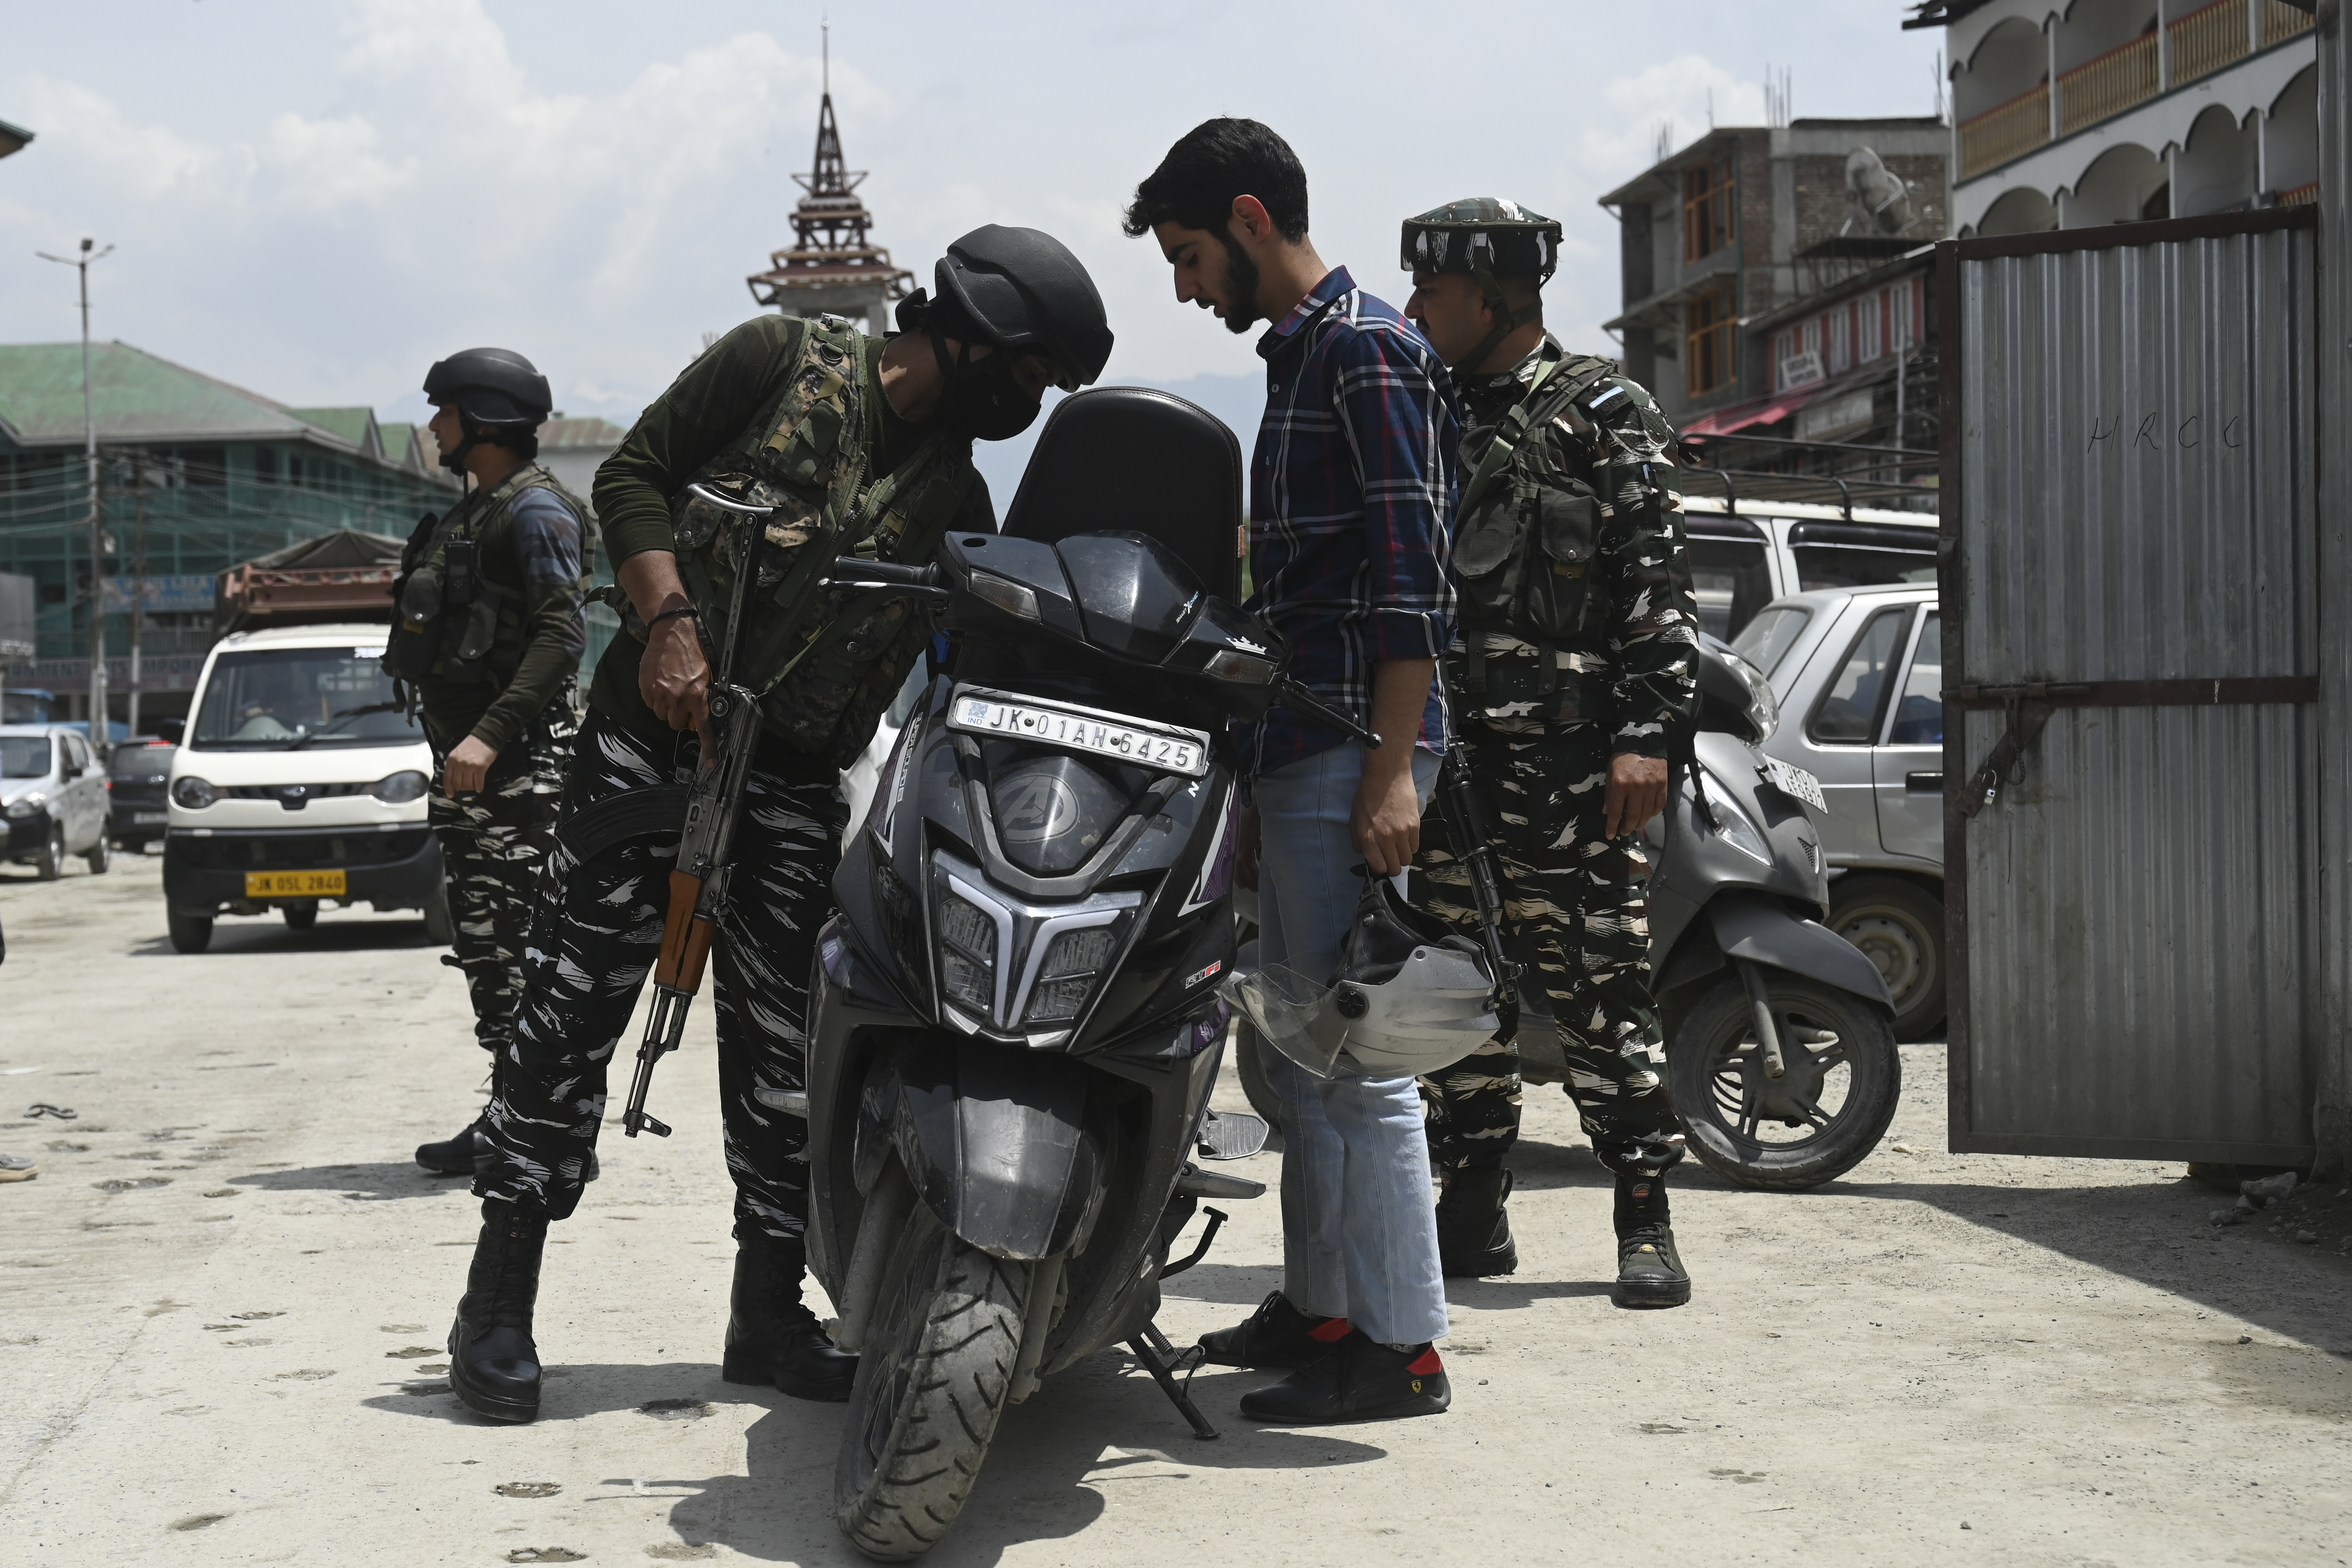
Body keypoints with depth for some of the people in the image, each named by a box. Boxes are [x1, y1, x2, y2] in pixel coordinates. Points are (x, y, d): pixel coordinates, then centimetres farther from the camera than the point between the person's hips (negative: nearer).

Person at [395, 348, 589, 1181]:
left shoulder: (536, 510, -10)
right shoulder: (470, 512, 20)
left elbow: (562, 636, -20)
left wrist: (493, 736, -28)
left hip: (518, 760, -10)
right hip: (464, 758, 10)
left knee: (519, 941, -11)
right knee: (481, 940, 9)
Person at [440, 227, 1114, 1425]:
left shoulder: (959, 505, 12)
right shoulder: (781, 359, 0)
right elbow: (632, 477, -1)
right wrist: (667, 622, -14)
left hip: (795, 786, 4)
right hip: (649, 739, -4)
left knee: (781, 1047, 3)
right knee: (572, 1009, -5)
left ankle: (768, 1313, 14)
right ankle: (498, 1303, 2)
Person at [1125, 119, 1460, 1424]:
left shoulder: (1367, 352, -8)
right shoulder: (1295, 358, 22)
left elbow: (1411, 578, -16)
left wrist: (1391, 769, -23)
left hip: (1348, 756, -10)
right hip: (1291, 757, 10)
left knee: (1354, 1051, -9)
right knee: (1296, 1049, 13)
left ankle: (1399, 1344, -5)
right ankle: (1320, 1304, 21)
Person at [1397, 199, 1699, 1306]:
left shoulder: (1602, 413, 1)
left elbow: (1658, 584, -5)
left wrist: (1646, 735, -14)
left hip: (1569, 762, -6)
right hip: (1441, 758, 6)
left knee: (1601, 991, -6)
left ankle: (1646, 1223, 0)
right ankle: (1473, 1214, 16)